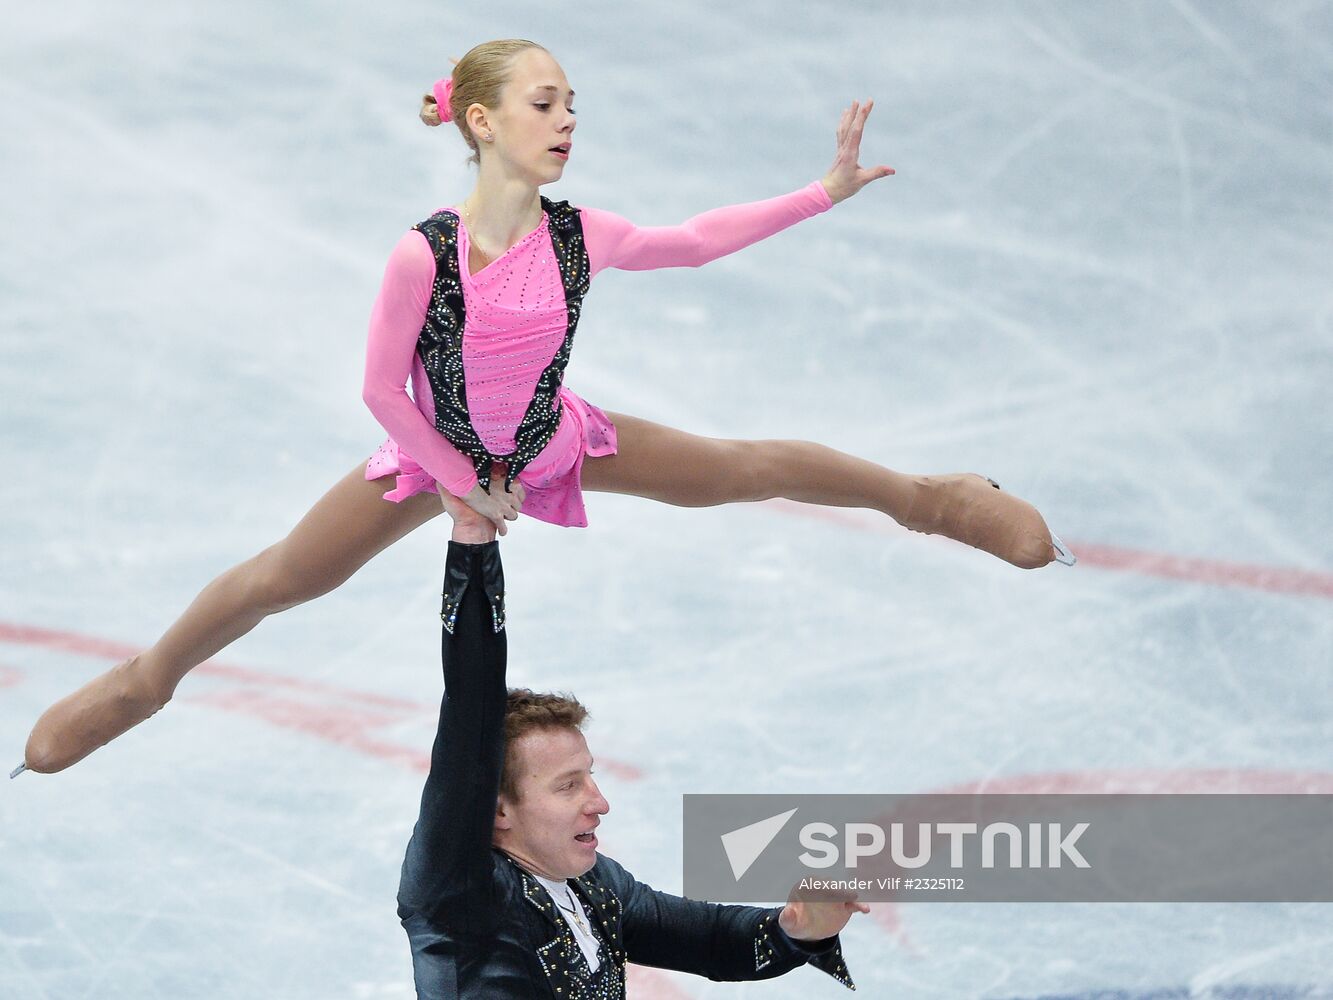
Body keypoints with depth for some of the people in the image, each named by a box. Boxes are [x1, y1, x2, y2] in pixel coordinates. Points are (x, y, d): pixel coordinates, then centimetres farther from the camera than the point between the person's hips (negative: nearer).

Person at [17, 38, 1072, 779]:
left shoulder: (580, 237, -25)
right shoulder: (425, 255, -35)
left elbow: (696, 240, -8)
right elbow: (383, 389, -22)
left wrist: (823, 192, -11)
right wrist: (466, 485, -13)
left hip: (552, 442, 3)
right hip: (439, 453, -3)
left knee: (742, 469, 9)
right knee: (284, 577, 8)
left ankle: (924, 496, 32)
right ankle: (148, 679, 34)